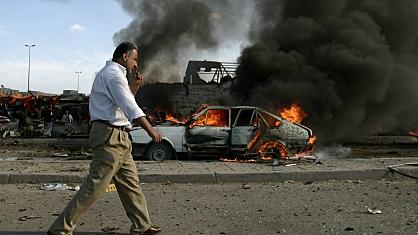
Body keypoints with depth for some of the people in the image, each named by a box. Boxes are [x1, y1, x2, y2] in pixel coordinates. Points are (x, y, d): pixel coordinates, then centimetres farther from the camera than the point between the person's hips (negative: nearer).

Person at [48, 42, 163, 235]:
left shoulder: (110, 73, 22)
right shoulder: (113, 74, -11)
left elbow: (125, 101, 34)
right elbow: (130, 108, -20)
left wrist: (135, 85, 20)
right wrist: (150, 129, -21)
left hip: (119, 138, 11)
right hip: (110, 135, -11)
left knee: (130, 183, 13)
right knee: (95, 185, -11)